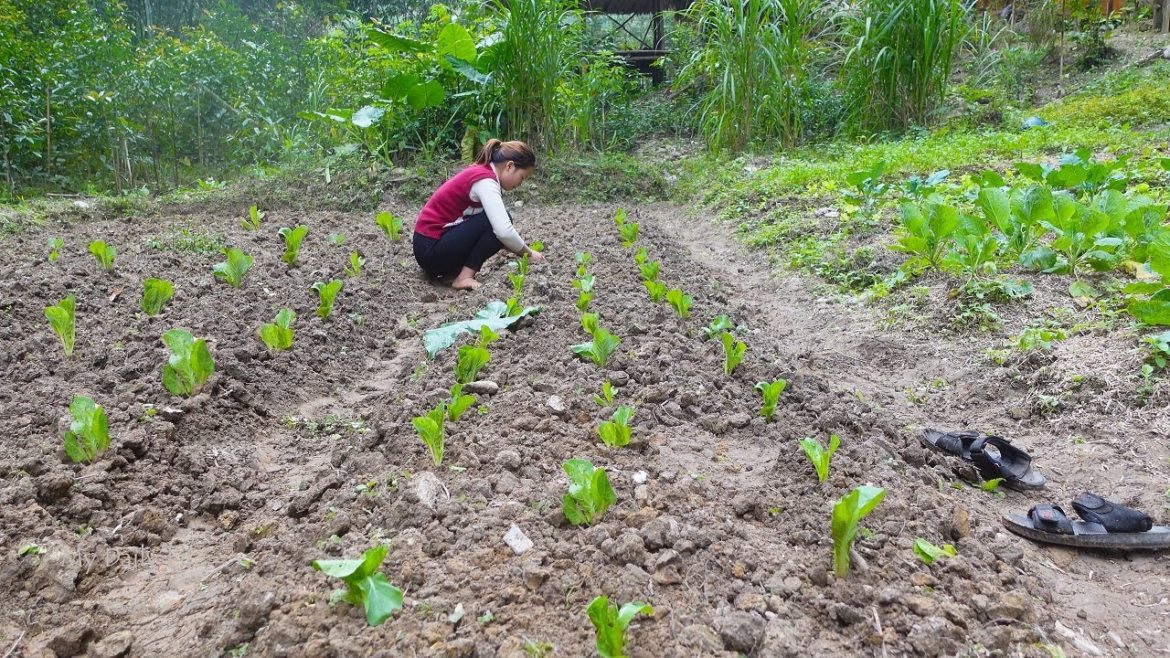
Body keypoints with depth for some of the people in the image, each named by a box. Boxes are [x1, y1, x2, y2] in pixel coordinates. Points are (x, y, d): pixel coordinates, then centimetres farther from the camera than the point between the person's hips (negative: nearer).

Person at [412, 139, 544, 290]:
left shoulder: (481, 173, 12)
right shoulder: (485, 180, -17)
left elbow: (501, 230, 20)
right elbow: (504, 231, -27)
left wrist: (522, 250, 12)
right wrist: (529, 253, -11)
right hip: (431, 250, -10)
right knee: (499, 220, -14)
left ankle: (455, 267, 7)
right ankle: (465, 277, -15)